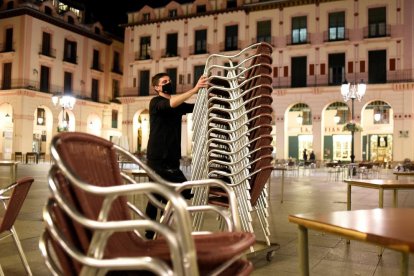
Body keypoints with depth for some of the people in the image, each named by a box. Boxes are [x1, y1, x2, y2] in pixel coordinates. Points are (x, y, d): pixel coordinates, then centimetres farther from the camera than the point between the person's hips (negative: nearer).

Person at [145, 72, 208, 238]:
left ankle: (150, 234, 20)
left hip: (171, 158, 7)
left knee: (158, 197, 11)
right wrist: (195, 89, -33)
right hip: (158, 158, -7)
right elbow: (171, 103, -27)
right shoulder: (156, 102, -5)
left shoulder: (178, 105, 17)